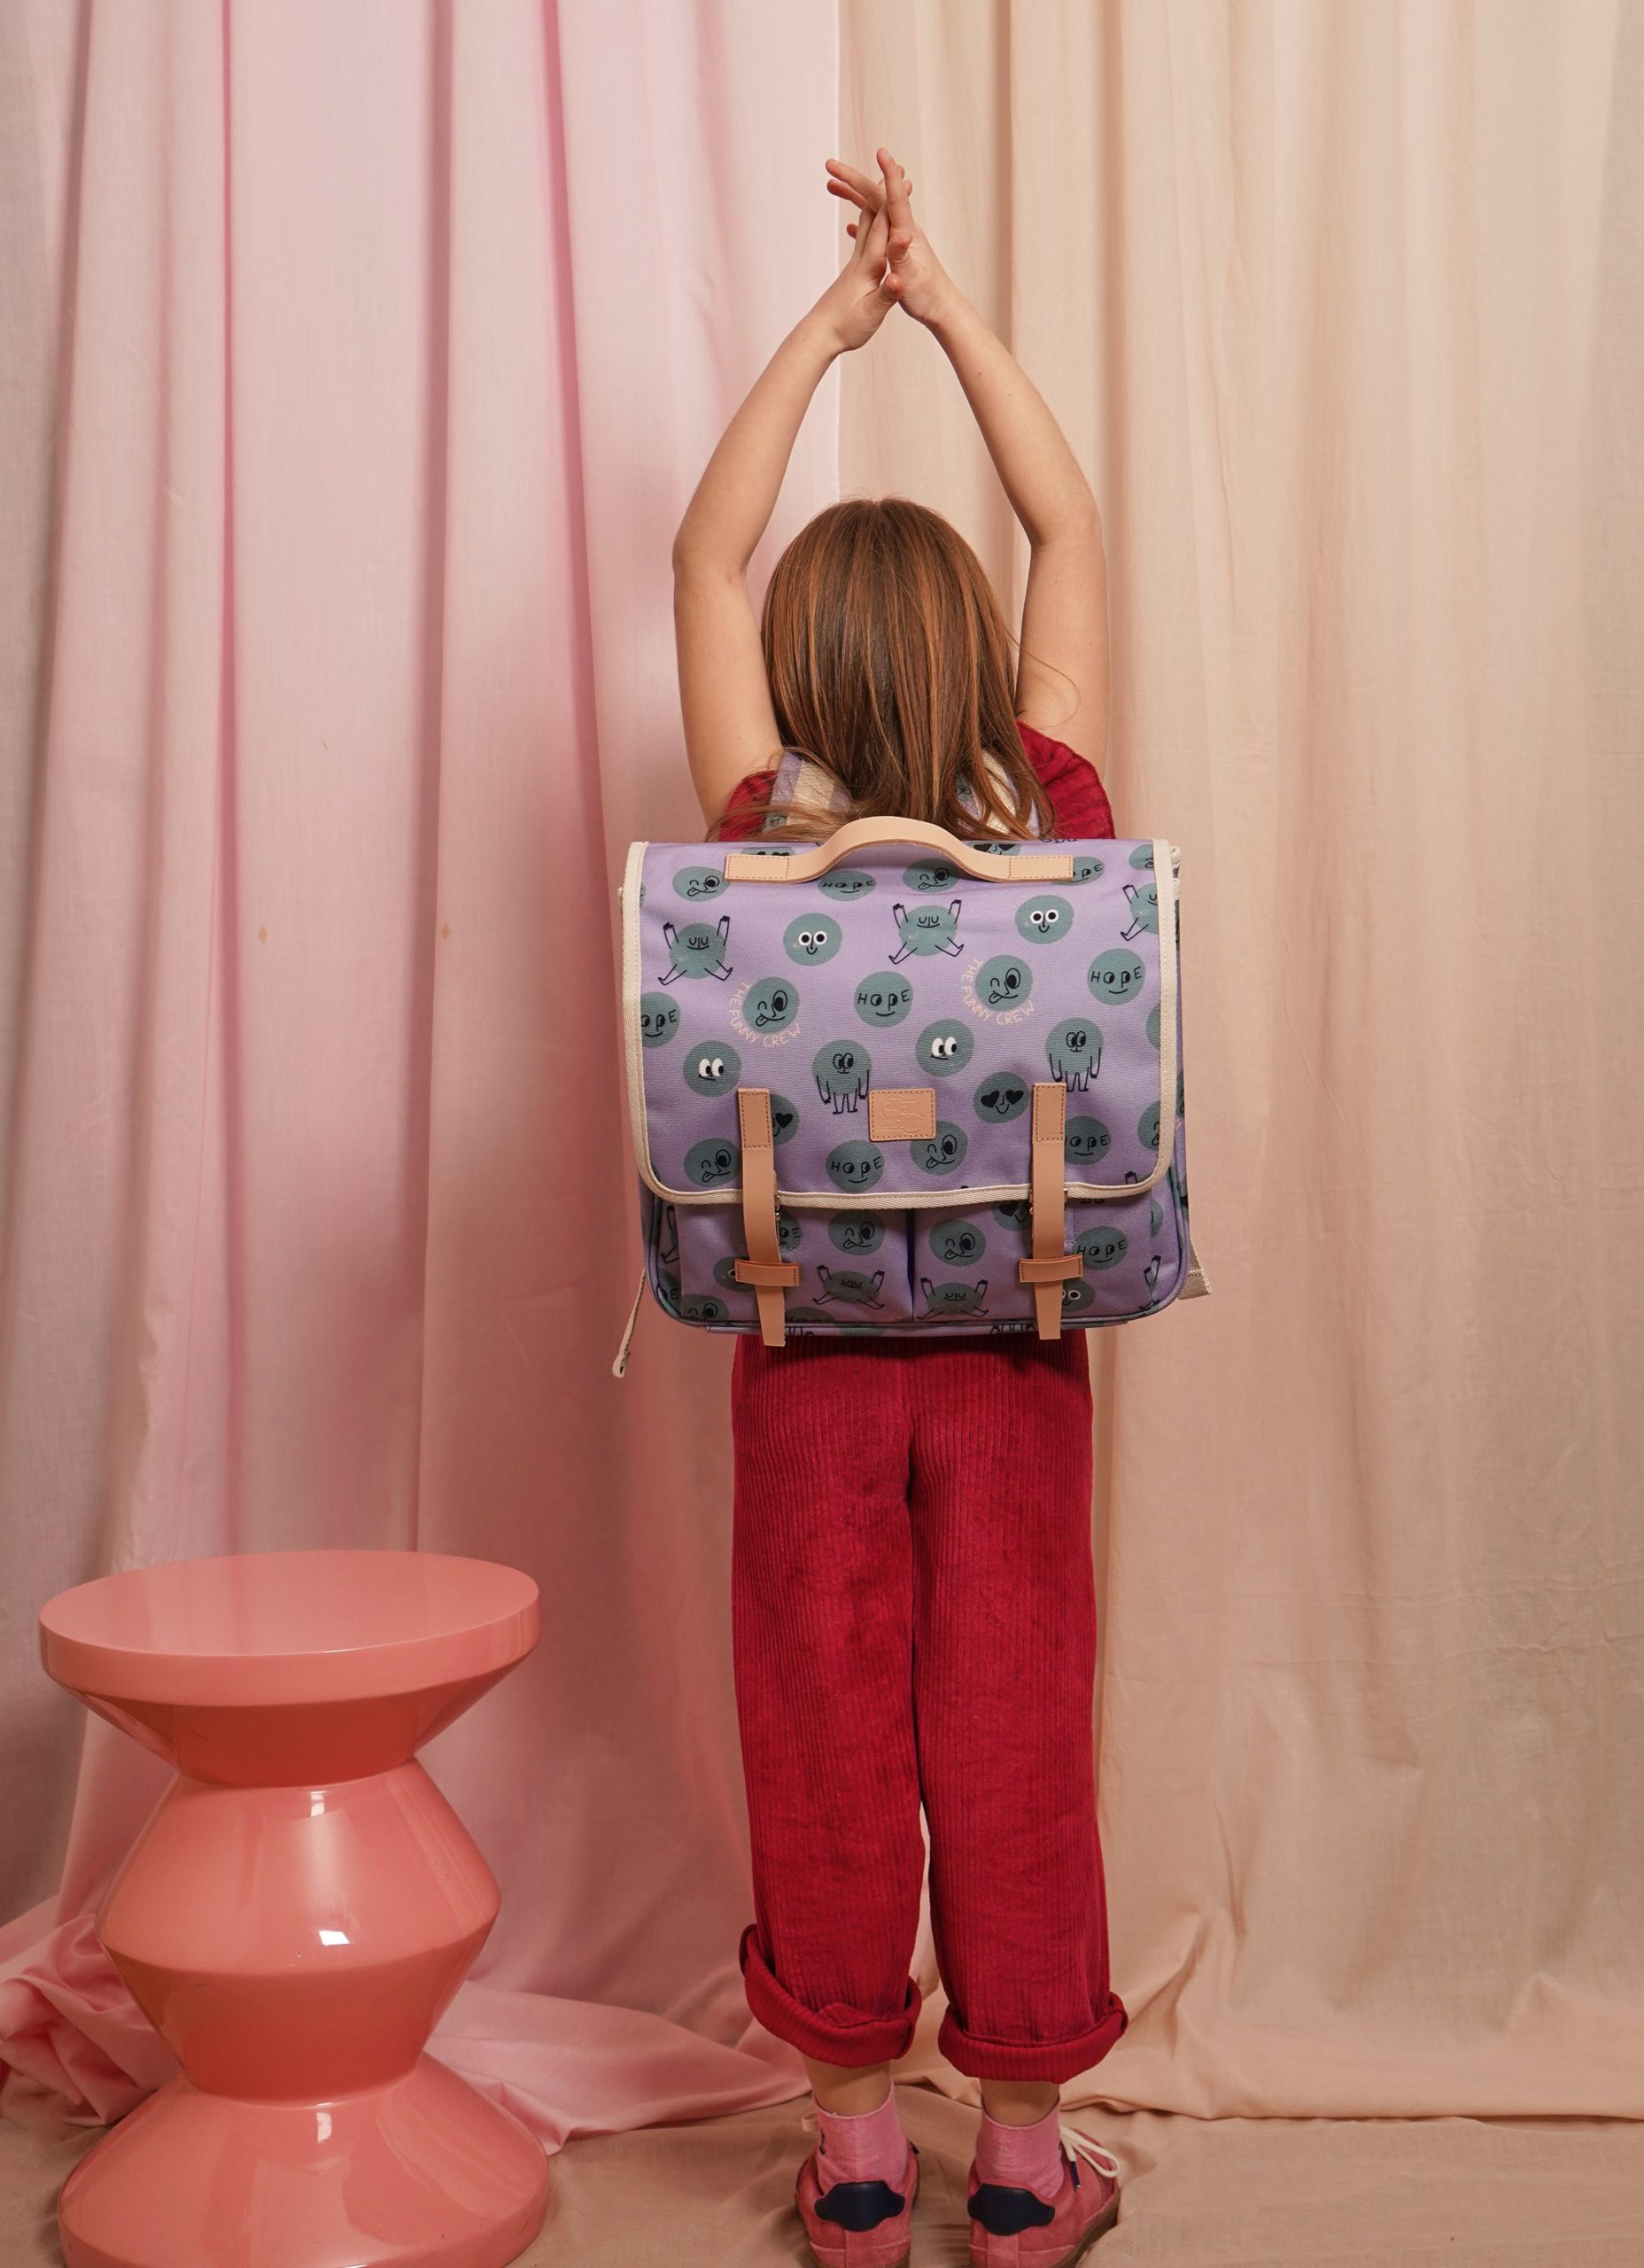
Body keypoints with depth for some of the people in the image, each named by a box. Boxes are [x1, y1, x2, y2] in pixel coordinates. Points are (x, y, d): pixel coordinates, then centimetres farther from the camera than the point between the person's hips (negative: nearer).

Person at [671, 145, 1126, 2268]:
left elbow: (704, 554, 3)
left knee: (825, 1737, 10)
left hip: (811, 1348, 0)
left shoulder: (765, 832, -8)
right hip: (1009, 1345, 1)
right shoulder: (1047, 820, -7)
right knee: (1012, 1733, 9)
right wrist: (946, 304, 6)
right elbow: (1073, 533, 4)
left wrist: (828, 324, 5)